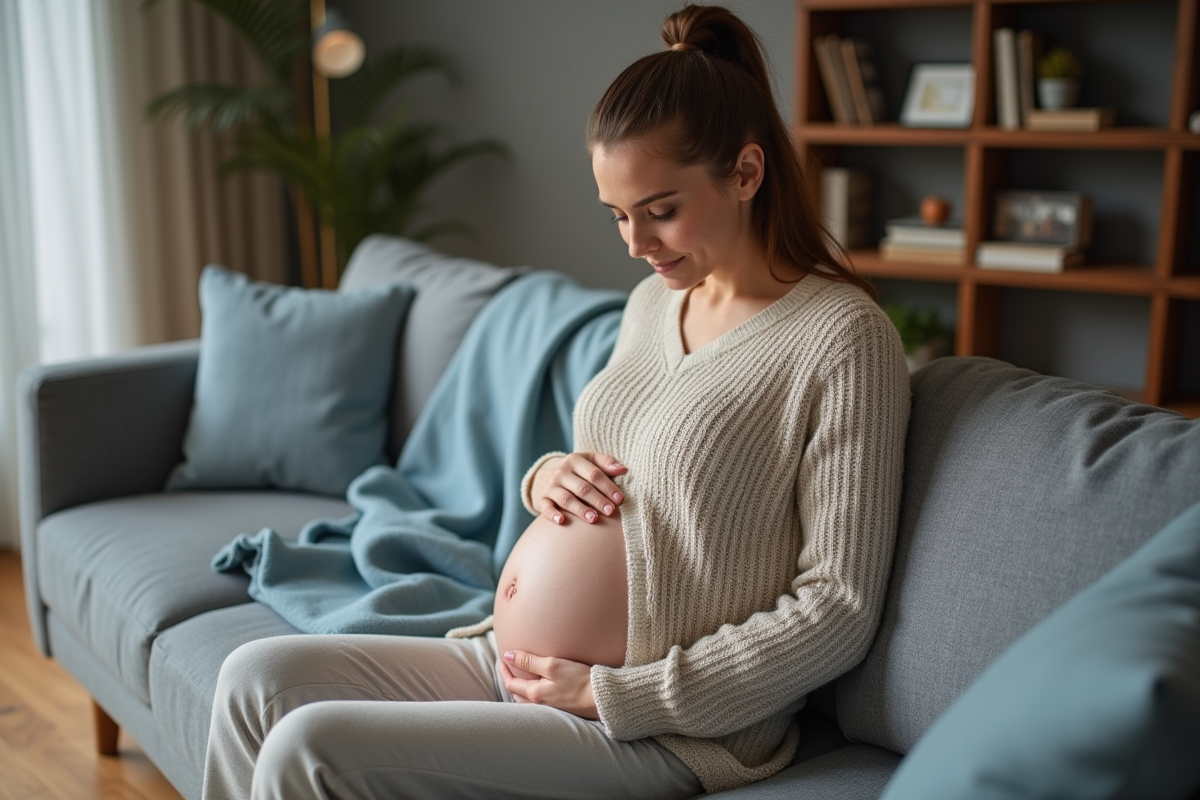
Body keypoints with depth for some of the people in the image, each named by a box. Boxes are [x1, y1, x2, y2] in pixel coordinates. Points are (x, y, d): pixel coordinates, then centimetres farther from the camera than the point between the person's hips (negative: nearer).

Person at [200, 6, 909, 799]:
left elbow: (838, 611, -16)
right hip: (541, 658, 8)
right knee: (257, 679, 1)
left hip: (670, 730, -8)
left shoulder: (845, 338, -16)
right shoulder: (654, 299, 9)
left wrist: (609, 691, -17)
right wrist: (546, 477, -4)